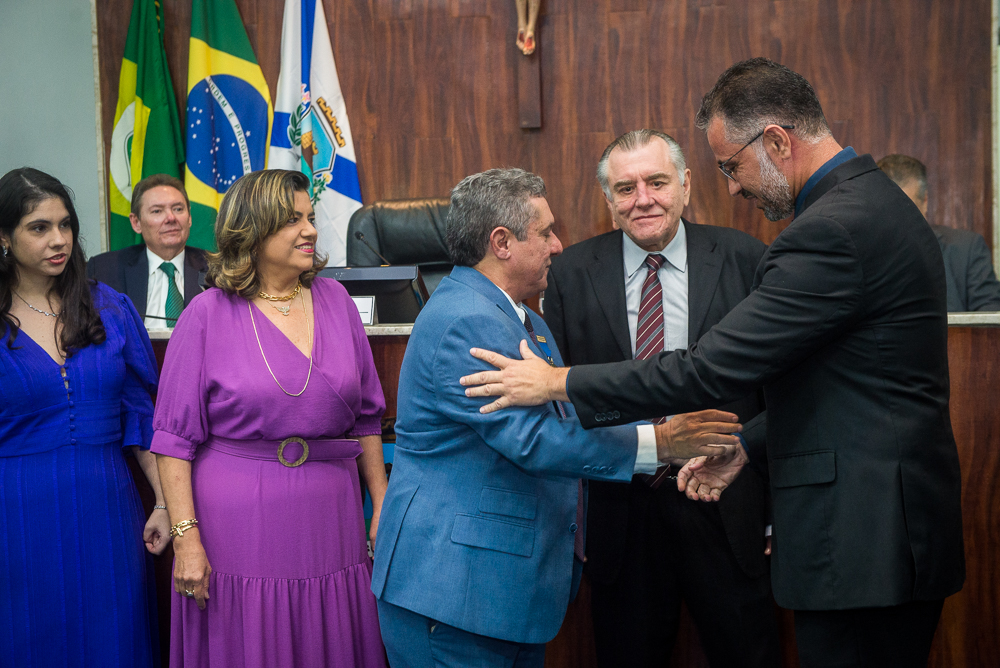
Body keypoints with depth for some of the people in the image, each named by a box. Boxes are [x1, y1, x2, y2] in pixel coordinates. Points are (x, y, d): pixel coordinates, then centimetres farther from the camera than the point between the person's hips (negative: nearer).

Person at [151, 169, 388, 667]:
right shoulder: (207, 314, -4)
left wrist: (382, 507, 9)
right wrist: (186, 536, -12)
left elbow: (366, 416, 12)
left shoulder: (335, 300, 6)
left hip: (329, 525, 3)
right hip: (239, 528, -3)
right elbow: (175, 437, -5)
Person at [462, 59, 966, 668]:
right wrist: (746, 445, 16)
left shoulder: (833, 230, -20)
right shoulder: (877, 202, 13)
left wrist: (557, 383, -13)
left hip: (864, 542, -10)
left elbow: (711, 370, -21)